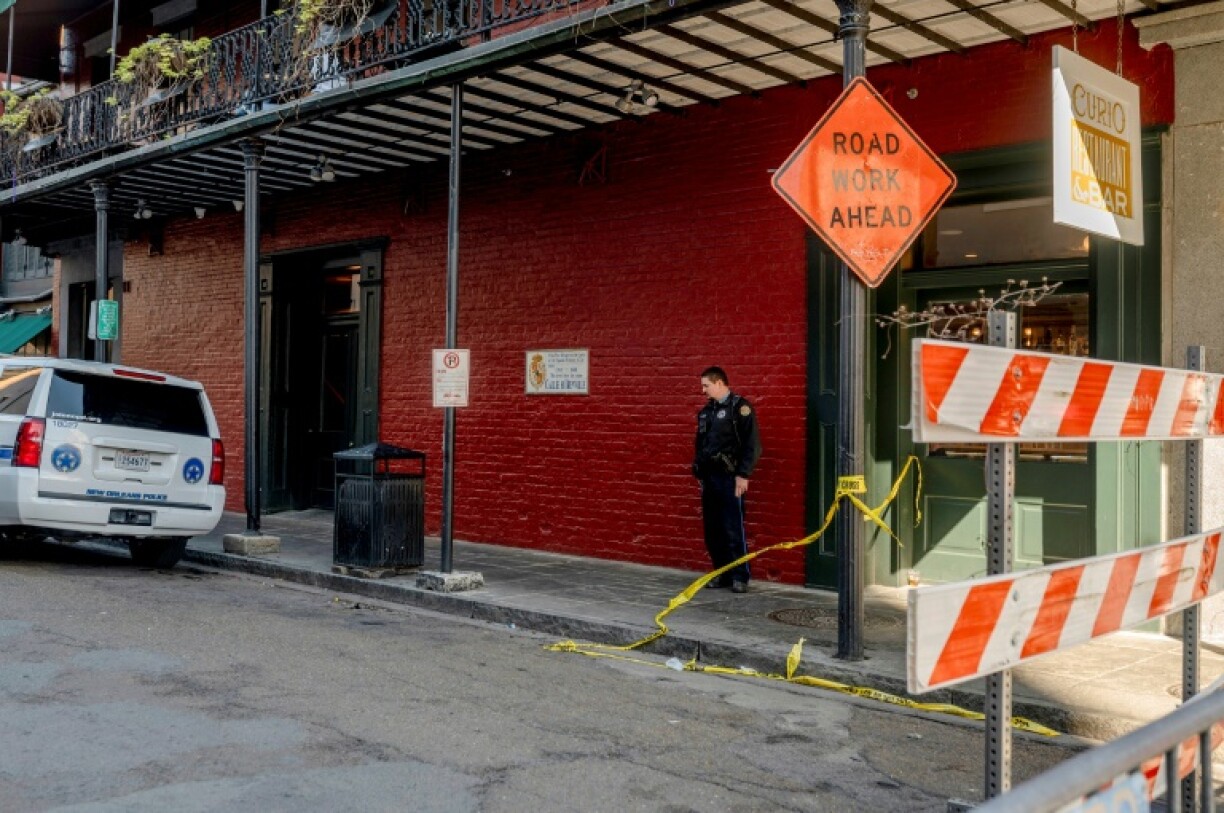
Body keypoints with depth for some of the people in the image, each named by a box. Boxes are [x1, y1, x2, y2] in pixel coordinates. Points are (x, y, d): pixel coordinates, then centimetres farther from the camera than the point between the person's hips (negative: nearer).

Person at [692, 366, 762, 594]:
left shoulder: (740, 407, -7)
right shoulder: (706, 411, 16)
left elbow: (753, 445, -11)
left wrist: (743, 475, -15)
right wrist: (698, 470, 17)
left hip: (729, 478, -7)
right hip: (709, 477, 7)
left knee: (733, 530, -6)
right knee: (712, 530, 9)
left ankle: (740, 577, 2)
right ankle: (722, 573, 19)